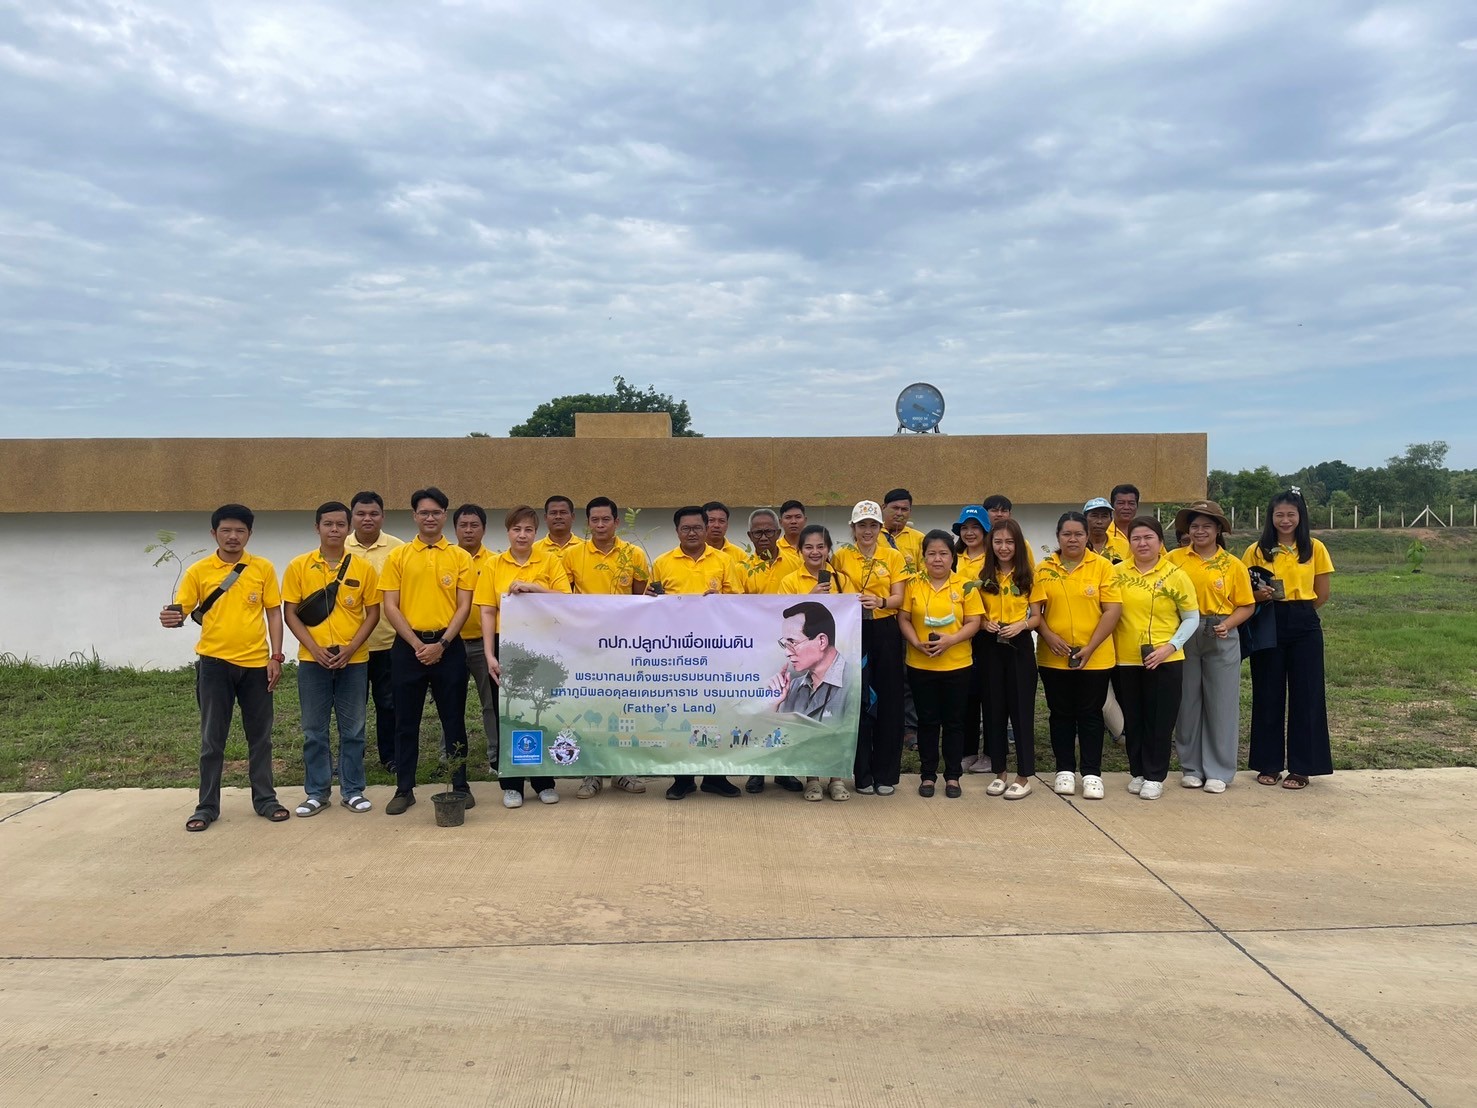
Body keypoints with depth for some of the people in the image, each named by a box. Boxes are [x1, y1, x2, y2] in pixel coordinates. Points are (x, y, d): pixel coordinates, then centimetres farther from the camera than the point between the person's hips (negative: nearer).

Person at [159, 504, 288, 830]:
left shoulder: (263, 568, 1)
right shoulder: (198, 571, 0)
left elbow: (274, 613, 3)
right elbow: (180, 610, -4)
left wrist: (276, 656, -3)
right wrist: (172, 618, -28)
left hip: (256, 663, 1)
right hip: (215, 662, -1)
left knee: (260, 736, 9)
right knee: (212, 739, 6)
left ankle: (265, 799, 20)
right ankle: (207, 806, 16)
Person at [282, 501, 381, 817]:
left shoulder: (363, 568, 0)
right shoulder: (298, 566, 0)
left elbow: (373, 612, 2)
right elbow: (290, 612, 0)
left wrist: (351, 648, -10)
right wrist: (314, 648, -12)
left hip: (354, 660, 0)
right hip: (312, 660, 0)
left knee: (353, 729, 7)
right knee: (314, 730, 7)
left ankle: (353, 790, 18)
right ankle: (317, 792, 19)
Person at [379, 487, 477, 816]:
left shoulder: (460, 557, 3)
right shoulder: (398, 556, 4)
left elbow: (464, 606, -1)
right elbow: (390, 606, -1)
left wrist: (442, 644, -12)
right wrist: (417, 644, -10)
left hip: (448, 646, 0)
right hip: (408, 646, 1)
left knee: (454, 719, 6)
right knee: (406, 721, 7)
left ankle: (460, 785, 17)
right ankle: (404, 788, 17)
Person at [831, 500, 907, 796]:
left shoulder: (894, 557, 4)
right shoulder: (841, 556, 4)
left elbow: (898, 598, -3)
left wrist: (881, 601, -23)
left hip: (884, 631, 0)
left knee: (888, 701, 1)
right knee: (857, 700, 1)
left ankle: (886, 774, 13)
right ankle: (863, 773, 13)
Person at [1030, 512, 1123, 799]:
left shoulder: (1103, 567, -3)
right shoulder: (1043, 569, 3)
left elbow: (1113, 610, -7)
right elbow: (1034, 608, 3)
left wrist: (1090, 648, -13)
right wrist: (1048, 635, -14)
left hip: (1095, 658, -2)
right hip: (1053, 657, 2)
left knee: (1090, 715, 6)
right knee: (1061, 715, 10)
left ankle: (1092, 773, 15)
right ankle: (1065, 770, 21)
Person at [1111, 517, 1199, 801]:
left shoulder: (1175, 575, -3)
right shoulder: (1117, 573, 2)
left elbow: (1192, 618, 0)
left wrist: (1170, 646, -11)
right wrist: (1107, 646, -3)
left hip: (1164, 661, -2)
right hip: (1125, 660, 2)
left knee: (1160, 720, 4)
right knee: (1133, 720, 12)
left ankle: (1155, 776, 16)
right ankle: (1138, 772, 26)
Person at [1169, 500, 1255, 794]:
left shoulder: (1233, 565, 2)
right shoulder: (1174, 558, 2)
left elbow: (1246, 605, 3)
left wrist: (1228, 625, -14)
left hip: (1221, 639, 0)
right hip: (1183, 636, 1)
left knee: (1221, 704, 4)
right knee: (1187, 702, 8)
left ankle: (1219, 771, 14)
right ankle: (1191, 767, 20)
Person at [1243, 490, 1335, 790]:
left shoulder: (1314, 548, 3)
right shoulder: (1257, 551, 2)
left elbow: (1322, 595, 7)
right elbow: (1246, 593, 3)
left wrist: (1297, 608, 1)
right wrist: (1259, 595, -15)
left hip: (1304, 627, 0)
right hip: (1268, 627, 0)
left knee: (1305, 695, 2)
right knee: (1267, 694, 5)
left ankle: (1301, 767, 11)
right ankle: (1268, 764, 16)